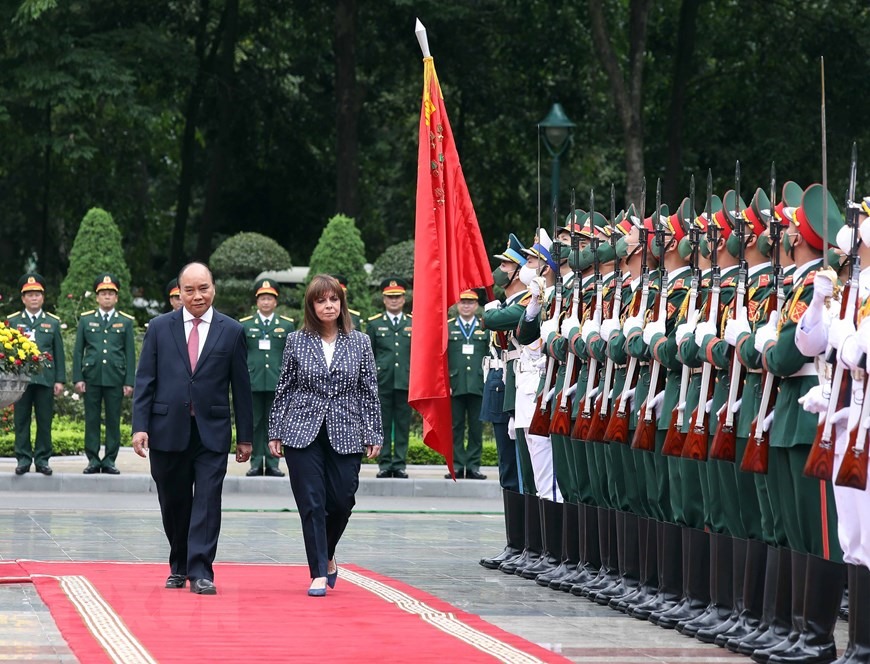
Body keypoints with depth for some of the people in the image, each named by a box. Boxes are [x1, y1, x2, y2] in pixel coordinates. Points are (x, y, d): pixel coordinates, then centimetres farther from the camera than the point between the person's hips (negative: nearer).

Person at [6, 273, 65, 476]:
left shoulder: (53, 322, 11)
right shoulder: (13, 322, 9)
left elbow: (59, 353, 9)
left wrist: (60, 380, 2)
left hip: (45, 378, 0)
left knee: (45, 421, 1)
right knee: (21, 421, 1)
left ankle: (42, 459, 7)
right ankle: (23, 458, 6)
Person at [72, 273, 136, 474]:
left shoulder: (126, 322, 8)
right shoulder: (86, 320, 9)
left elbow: (130, 353, 6)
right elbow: (78, 351, 8)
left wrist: (129, 382, -1)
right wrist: (77, 378, 0)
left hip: (115, 378, 0)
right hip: (91, 378, 0)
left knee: (113, 420, 2)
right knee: (92, 420, 2)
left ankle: (110, 460, 7)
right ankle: (93, 460, 7)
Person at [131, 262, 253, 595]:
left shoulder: (231, 331, 4)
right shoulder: (160, 327, 6)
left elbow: (241, 388, 5)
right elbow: (145, 380, 4)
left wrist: (245, 436, 4)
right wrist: (140, 426, -5)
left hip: (212, 431, -1)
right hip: (168, 430, 1)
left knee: (207, 502, -8)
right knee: (174, 504, 9)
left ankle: (200, 572, -6)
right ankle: (179, 567, 25)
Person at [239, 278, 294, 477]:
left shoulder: (287, 325, 11)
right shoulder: (245, 325, 10)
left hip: (277, 383, 0)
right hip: (252, 383, 0)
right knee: (254, 423, 1)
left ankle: (272, 464, 5)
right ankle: (256, 463, 5)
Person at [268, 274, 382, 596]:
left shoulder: (360, 343, 5)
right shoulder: (296, 342, 4)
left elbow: (369, 392, 6)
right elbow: (284, 389, 7)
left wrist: (373, 435, 1)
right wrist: (275, 433, 4)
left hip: (345, 436, 1)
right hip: (303, 433, -1)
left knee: (342, 501, -1)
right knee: (312, 503, -5)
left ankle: (327, 555, 27)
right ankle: (319, 573, -2)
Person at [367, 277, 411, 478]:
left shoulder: (413, 323, 11)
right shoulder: (374, 324, 11)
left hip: (405, 382, 0)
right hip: (382, 382, 0)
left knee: (403, 424, 1)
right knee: (383, 424, 1)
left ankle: (399, 464, 5)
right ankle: (385, 464, 6)